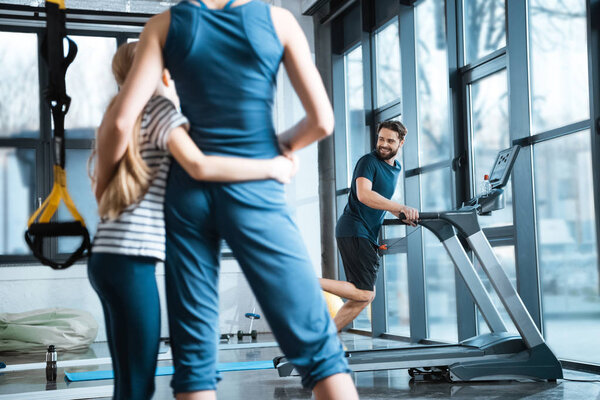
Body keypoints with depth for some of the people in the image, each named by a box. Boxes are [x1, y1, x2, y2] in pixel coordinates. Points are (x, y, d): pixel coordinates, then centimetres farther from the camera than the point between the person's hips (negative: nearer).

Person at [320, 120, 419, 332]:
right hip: (354, 230, -9)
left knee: (364, 296, 8)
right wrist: (401, 208, -30)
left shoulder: (396, 167, 19)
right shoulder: (368, 161, -8)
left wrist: (400, 216, 12)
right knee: (364, 294, -16)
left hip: (368, 235, 9)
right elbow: (364, 195, -24)